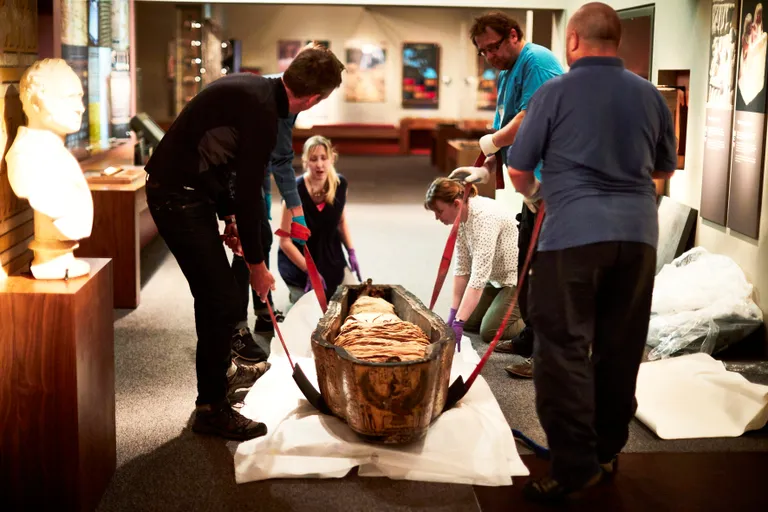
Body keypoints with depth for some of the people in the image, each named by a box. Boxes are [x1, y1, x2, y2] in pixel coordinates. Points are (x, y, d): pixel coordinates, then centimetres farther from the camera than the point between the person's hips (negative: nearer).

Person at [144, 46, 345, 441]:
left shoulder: (254, 89, 6)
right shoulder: (261, 112, -24)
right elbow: (249, 192, -19)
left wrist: (229, 216, 19)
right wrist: (256, 264, -9)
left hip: (188, 190, 10)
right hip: (179, 197, -10)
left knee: (216, 293, 23)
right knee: (222, 301, -7)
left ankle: (223, 372, 42)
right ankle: (211, 408, 4)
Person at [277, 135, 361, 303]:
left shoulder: (340, 184, -11)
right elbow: (285, 241, -20)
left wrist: (351, 252, -2)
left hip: (330, 256, 5)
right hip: (298, 258, -4)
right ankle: (297, 292, 22)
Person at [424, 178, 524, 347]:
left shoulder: (485, 217, -32)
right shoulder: (460, 218, -5)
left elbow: (479, 275, -35)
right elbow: (462, 268, -2)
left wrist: (458, 322, -37)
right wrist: (453, 314, -5)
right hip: (498, 278, 9)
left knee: (490, 331, -17)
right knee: (469, 322, 6)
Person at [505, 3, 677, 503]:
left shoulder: (555, 92, -1)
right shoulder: (649, 94, 11)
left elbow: (518, 170, 3)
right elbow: (665, 167, 22)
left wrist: (534, 193, 25)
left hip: (574, 232, -4)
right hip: (637, 232, 5)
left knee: (563, 349, 1)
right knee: (620, 347, 13)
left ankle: (575, 465, -2)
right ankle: (607, 451, 24)